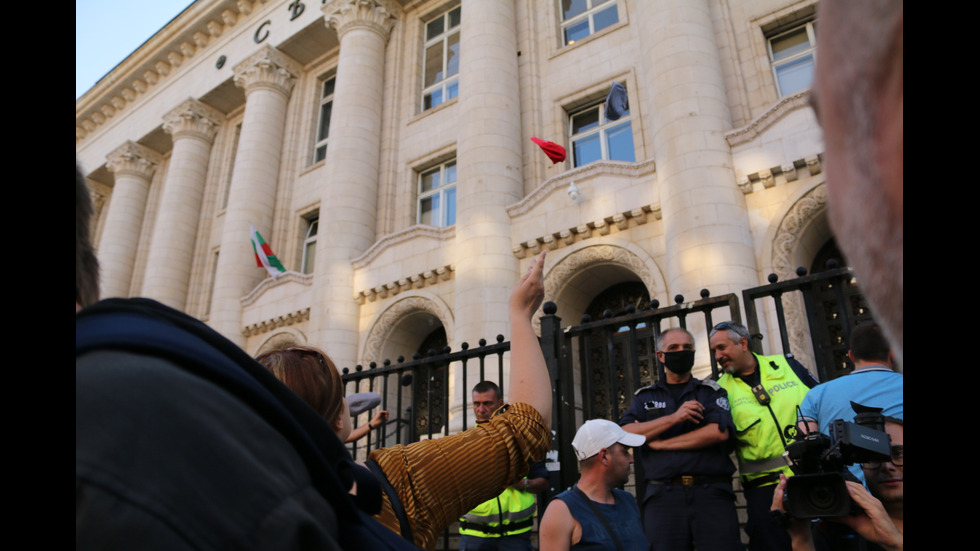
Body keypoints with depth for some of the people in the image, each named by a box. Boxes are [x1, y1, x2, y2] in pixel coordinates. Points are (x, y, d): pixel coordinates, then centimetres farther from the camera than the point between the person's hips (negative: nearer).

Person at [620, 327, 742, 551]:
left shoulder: (712, 392, 14)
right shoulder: (644, 397, 17)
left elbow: (718, 432, -5)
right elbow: (625, 433, 1)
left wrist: (660, 444, -2)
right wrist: (673, 418, -9)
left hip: (712, 492, 0)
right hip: (663, 495, 1)